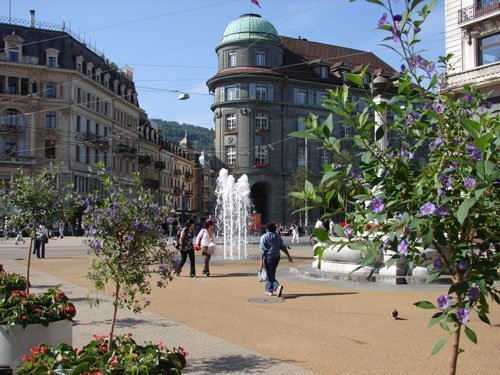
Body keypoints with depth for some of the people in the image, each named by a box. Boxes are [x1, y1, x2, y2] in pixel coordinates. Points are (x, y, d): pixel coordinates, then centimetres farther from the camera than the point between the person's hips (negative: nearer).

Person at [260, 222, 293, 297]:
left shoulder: (264, 237, -8)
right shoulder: (278, 236, 9)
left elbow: (263, 250, -13)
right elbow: (283, 247, 9)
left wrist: (261, 261, -14)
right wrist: (289, 255, 14)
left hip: (269, 257, -6)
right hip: (277, 257, 6)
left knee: (270, 276, -4)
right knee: (272, 274, 20)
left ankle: (278, 286, -28)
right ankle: (269, 290, 25)